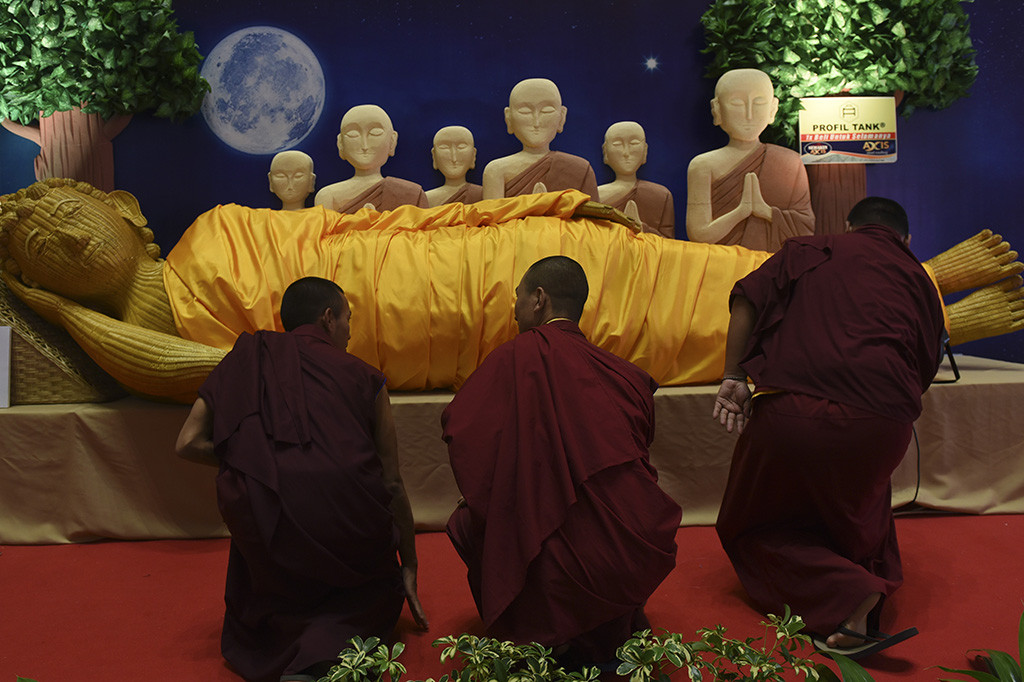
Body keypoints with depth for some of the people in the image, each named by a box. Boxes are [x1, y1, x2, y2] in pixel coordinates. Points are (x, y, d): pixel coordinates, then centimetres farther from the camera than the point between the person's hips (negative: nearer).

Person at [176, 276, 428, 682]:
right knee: (380, 591, 25)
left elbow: (189, 443, 7)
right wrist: (409, 569, 23)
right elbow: (392, 485, 13)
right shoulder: (363, 377, 10)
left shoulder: (248, 360, 14)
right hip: (347, 523, -2)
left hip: (266, 529, 3)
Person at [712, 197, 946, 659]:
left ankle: (850, 596, -4)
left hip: (790, 408, -2)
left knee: (754, 527, 17)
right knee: (854, 513, 33)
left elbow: (749, 296, 1)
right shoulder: (918, 279, 23)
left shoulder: (814, 250, 17)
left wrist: (733, 377, 3)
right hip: (881, 420, 3)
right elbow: (925, 371, 21)